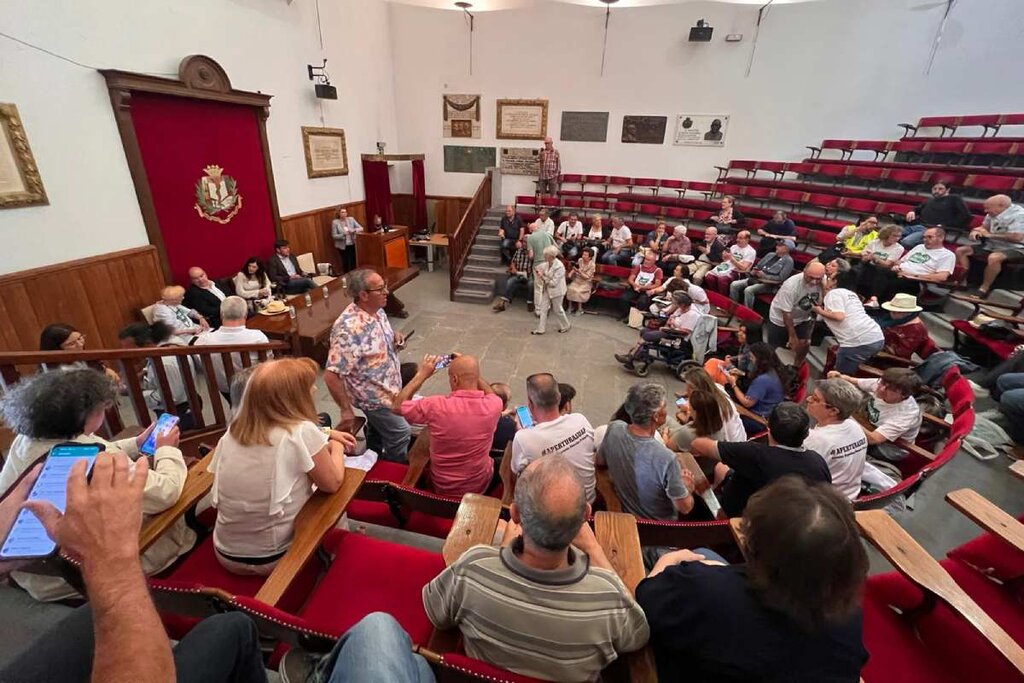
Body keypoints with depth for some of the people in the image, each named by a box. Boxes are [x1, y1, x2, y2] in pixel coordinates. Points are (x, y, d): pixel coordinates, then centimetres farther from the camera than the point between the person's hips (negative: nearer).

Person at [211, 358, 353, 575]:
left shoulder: (233, 430, -5)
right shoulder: (302, 432, -24)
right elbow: (333, 484, -10)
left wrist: (326, 437, 11)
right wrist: (336, 447, 6)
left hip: (226, 554, 5)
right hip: (273, 558, -5)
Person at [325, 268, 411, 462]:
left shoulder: (376, 310, -6)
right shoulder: (350, 329, -34)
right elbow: (331, 376, -31)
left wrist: (394, 338, -8)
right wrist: (346, 410, -24)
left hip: (387, 387, 8)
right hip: (373, 396, -8)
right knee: (399, 434, 7)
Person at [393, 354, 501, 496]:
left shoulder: (435, 406, -29)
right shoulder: (493, 404, -23)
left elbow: (396, 407, -9)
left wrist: (421, 375, -7)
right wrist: (470, 368, 1)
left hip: (442, 487, 0)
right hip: (480, 485, 1)